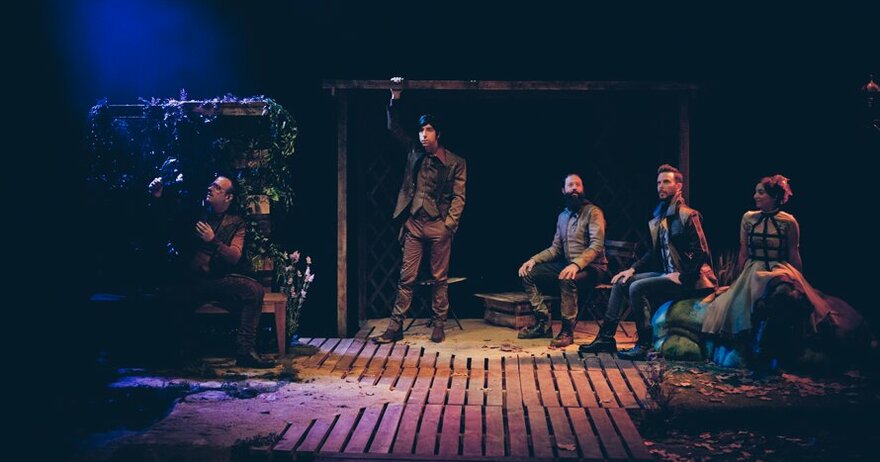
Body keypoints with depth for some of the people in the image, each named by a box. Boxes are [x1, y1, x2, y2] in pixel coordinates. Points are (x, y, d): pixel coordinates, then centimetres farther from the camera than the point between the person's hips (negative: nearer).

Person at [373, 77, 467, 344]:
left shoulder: (456, 163, 1)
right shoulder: (414, 152, 11)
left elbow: (458, 197, -2)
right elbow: (394, 128, 13)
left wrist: (449, 224, -13)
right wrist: (395, 98, 2)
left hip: (439, 226, -3)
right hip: (414, 224, 3)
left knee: (439, 279, 5)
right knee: (406, 277, 2)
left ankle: (439, 327, 13)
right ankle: (395, 327, 4)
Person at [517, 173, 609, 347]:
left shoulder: (593, 212, -9)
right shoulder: (563, 216, 15)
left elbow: (597, 245, -21)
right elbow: (555, 248, 17)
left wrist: (576, 264, -35)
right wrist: (533, 260, 0)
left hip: (592, 267, -8)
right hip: (567, 265, 8)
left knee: (567, 280, -39)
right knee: (528, 273, -6)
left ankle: (567, 331, -25)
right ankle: (543, 323, -6)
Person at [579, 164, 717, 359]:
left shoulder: (687, 215, -12)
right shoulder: (659, 217, 14)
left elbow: (701, 253, -17)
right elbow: (654, 252, 20)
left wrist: (681, 276, -21)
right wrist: (632, 269, 8)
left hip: (686, 280, -9)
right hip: (665, 274, 9)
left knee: (637, 288, -25)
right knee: (620, 283, 2)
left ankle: (644, 345, -19)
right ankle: (606, 337, 1)